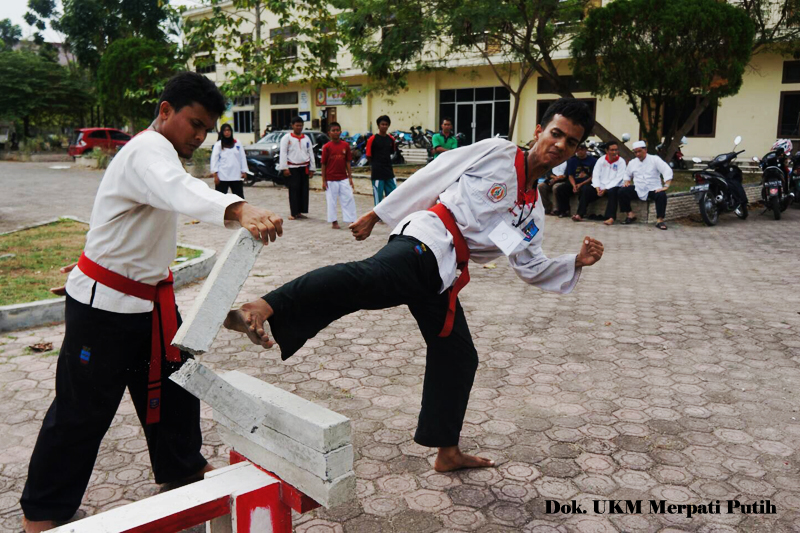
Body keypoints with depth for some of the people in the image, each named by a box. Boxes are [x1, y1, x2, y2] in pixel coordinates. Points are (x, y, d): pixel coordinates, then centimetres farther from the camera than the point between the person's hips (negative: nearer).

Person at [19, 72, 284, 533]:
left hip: (148, 297, 10)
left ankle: (182, 466, 37)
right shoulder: (148, 151, -22)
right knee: (84, 407, 1)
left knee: (172, 382, 17)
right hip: (103, 305, -10)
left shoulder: (156, 153, 13)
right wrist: (240, 210, -62)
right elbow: (181, 192, -44)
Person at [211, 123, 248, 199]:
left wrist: (244, 171, 4)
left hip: (236, 176, 3)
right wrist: (215, 175, -9)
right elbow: (214, 159, -2)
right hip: (222, 177, -3)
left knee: (240, 197, 8)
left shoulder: (238, 143, 10)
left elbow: (242, 158, 11)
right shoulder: (218, 144, 1)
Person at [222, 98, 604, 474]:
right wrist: (375, 215, 4)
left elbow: (533, 269, 26)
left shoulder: (533, 212, 23)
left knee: (458, 357, 13)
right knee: (369, 276, -38)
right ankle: (262, 310, -55)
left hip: (442, 276, 7)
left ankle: (447, 452, 29)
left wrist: (577, 262, 9)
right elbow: (430, 177, 4)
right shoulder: (496, 152, 4)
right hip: (425, 243, -7)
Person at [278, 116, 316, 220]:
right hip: (292, 168, -5)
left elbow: (310, 153, 15)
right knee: (294, 191, -7)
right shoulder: (287, 138, 0)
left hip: (304, 168, 5)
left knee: (304, 190, 4)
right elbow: (283, 153, -5)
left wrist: (312, 168, 11)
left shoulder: (306, 138, 14)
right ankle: (293, 213, -2)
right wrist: (284, 168, -13)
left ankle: (299, 212, 13)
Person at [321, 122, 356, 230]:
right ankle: (334, 221, 17)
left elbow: (347, 162, 7)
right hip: (331, 179, -2)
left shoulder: (345, 145, 2)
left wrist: (350, 177, 4)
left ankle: (351, 220, 8)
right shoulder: (327, 147, -6)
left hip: (343, 178, 3)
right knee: (331, 200, 6)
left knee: (349, 198, 1)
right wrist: (323, 181, -5)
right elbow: (323, 164, -3)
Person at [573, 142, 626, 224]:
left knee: (612, 192, -37)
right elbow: (595, 175, 3)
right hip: (600, 187, 4)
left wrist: (605, 189, -19)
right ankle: (580, 215, -24)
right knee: (585, 190, -18)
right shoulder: (601, 160, 9)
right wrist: (597, 188, -14)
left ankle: (611, 218, -45)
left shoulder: (621, 162, -1)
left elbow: (618, 179, -10)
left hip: (612, 187, -4)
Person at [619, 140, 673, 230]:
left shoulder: (655, 159, -3)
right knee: (622, 192, -20)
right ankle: (630, 215, -7)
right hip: (638, 189, 4)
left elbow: (668, 171, -12)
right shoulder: (632, 162, 11)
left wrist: (666, 186, -23)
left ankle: (659, 220, -26)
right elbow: (627, 174, 26)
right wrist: (626, 181, 2)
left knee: (662, 195, -35)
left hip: (653, 189, -3)